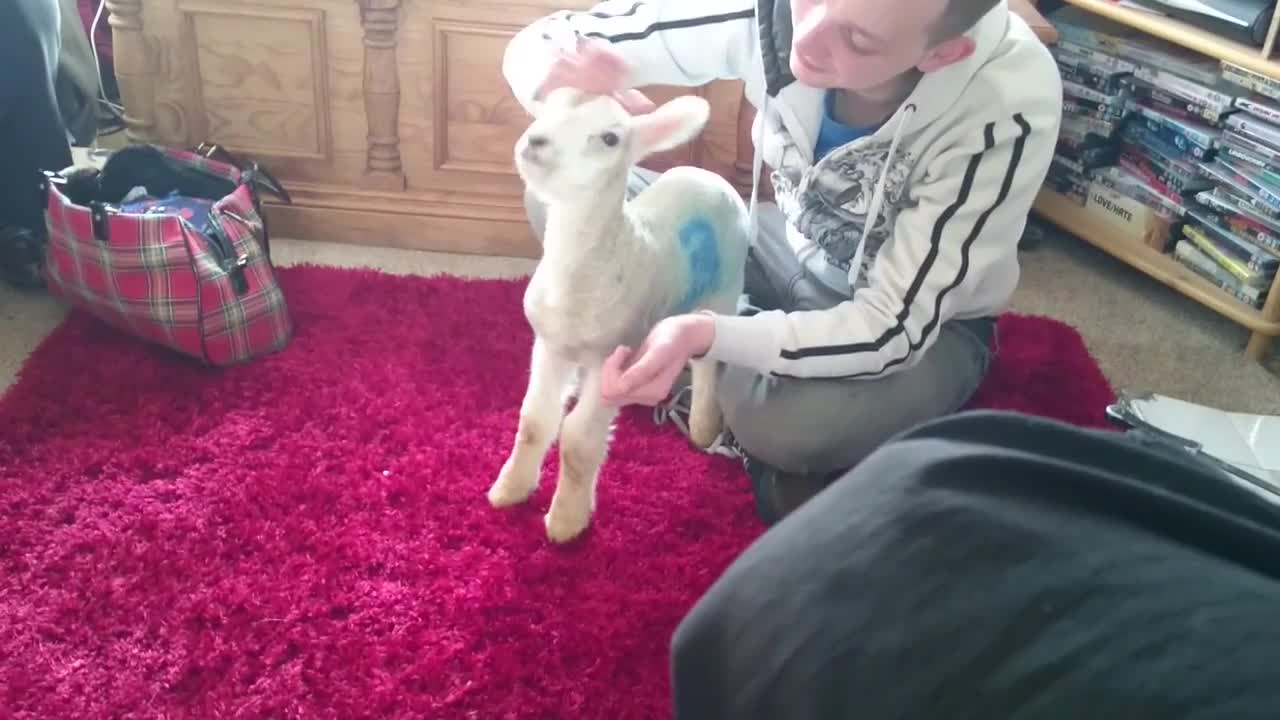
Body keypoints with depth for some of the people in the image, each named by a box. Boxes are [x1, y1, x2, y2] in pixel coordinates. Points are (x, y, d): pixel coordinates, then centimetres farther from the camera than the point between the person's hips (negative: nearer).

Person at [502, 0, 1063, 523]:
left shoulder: (1009, 105, -33)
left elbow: (896, 328, -30)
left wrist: (707, 335, -44)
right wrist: (561, 81, -41)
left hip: (922, 321, -4)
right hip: (793, 252, 4)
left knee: (780, 421, -37)